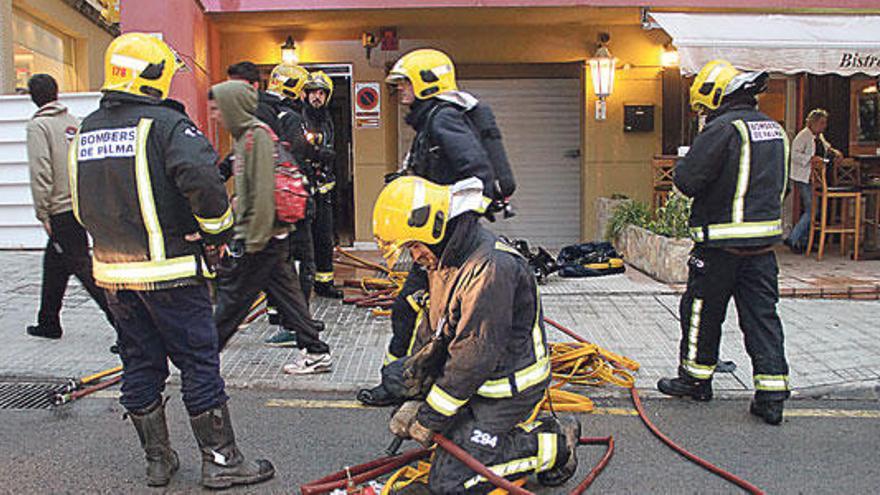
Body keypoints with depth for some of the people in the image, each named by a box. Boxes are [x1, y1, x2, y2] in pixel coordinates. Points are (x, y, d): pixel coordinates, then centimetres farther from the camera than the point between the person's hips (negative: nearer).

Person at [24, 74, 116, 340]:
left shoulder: (38, 125, -9)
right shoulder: (73, 121, 11)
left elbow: (41, 173, -15)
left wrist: (43, 213, -11)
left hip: (61, 210, -8)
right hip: (81, 205, 8)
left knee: (84, 268, -6)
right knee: (53, 263, 20)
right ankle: (48, 323, 31)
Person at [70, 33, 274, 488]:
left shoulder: (86, 130, 11)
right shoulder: (165, 124, -13)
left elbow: (83, 204, 17)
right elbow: (202, 181, -27)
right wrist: (217, 231, -13)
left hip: (111, 269, 7)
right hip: (167, 269, -7)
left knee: (139, 364, 15)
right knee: (198, 362, 3)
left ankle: (158, 460, 27)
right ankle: (221, 461, 12)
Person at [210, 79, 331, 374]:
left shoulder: (257, 136, -15)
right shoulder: (244, 135, 14)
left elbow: (264, 192, -21)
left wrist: (254, 241, -21)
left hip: (258, 237, -10)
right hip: (272, 234, 10)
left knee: (231, 297, 2)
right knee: (284, 291, 11)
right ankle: (315, 351, 17)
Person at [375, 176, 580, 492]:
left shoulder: (490, 268, -28)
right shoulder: (445, 258, 4)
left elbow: (474, 356, -27)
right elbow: (435, 329, 16)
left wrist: (429, 418, -18)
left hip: (509, 390, -10)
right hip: (478, 382, 10)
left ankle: (553, 447, 2)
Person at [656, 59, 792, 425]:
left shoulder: (723, 129, -15)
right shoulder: (775, 129, 11)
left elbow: (686, 180, -18)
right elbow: (776, 185, 19)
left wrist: (683, 166, 2)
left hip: (722, 243, -7)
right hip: (764, 239, 7)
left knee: (702, 311, 9)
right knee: (762, 315, 9)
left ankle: (695, 378, 24)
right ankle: (771, 396, 11)